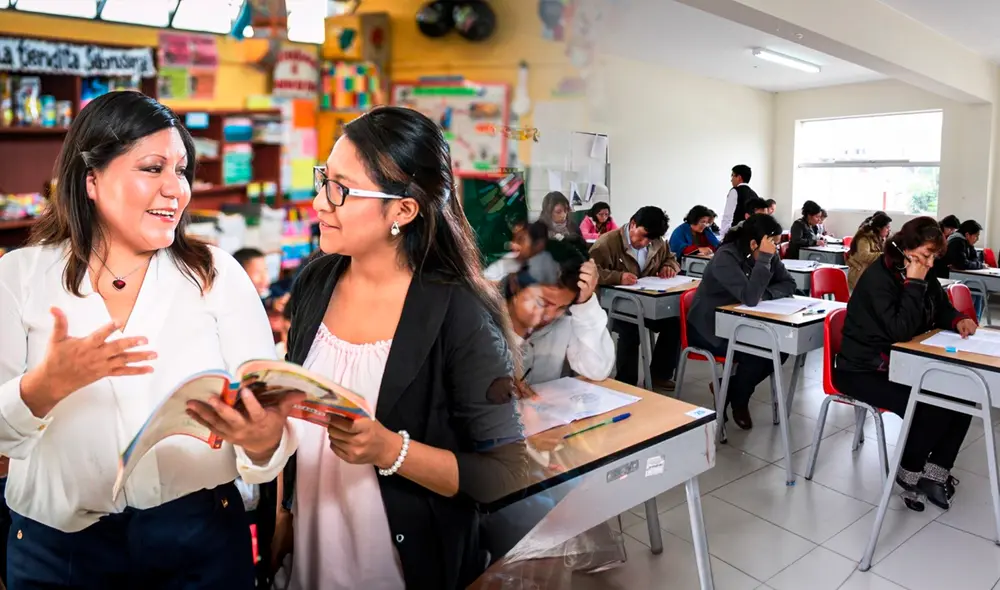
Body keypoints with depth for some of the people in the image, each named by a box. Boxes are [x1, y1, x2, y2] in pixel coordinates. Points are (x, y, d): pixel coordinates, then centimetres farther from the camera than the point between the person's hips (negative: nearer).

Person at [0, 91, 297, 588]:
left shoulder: (217, 274, -4)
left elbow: (265, 411, -10)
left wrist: (264, 440, -31)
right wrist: (47, 386, -23)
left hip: (202, 535, 0)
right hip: (58, 546, 1)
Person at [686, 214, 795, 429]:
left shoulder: (768, 255, -2)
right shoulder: (725, 257, -26)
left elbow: (789, 284, -2)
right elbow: (750, 298, -35)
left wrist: (765, 294, -20)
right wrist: (764, 259, -33)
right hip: (708, 328, -8)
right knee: (757, 352, -26)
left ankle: (729, 388, 7)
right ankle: (738, 400, 4)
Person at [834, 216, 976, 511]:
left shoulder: (923, 275, 5)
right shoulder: (878, 277, -21)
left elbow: (941, 309, 18)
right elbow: (901, 330, -27)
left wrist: (959, 320, -5)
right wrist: (913, 283, -26)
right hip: (863, 371, -9)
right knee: (931, 407, -24)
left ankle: (935, 471, 2)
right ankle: (910, 471, 4)